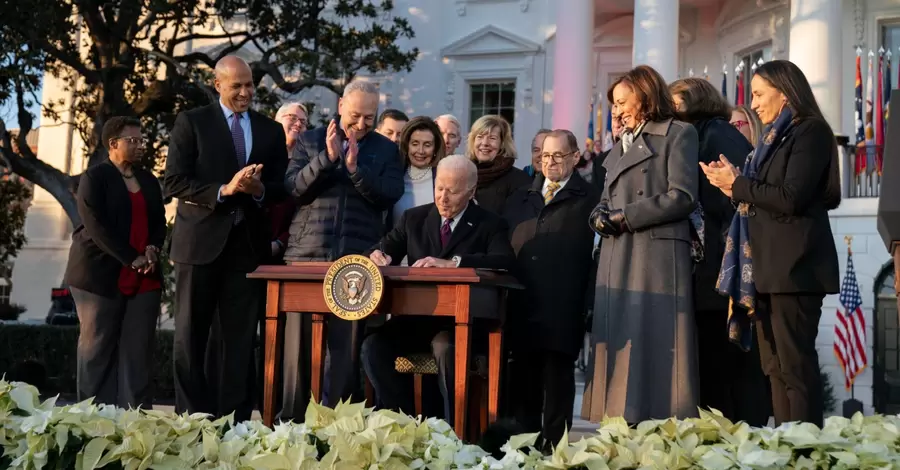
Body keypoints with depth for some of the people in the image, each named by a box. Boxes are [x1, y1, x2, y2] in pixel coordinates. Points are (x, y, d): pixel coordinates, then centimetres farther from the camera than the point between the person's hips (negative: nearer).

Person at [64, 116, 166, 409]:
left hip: (144, 277, 5)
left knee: (139, 351, -1)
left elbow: (159, 222, 17)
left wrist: (153, 248, -5)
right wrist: (132, 259, -15)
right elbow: (97, 225, -12)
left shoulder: (149, 181, 17)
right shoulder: (94, 178, -2)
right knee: (98, 349, 0)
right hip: (101, 275, -5)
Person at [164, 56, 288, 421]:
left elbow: (282, 188, 9)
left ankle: (234, 420, 10)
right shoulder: (191, 122, 2)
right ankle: (190, 418, 11)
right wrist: (224, 190, -18)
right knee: (190, 337, 3)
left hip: (248, 244, 3)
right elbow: (174, 183, -7)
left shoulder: (271, 130, 12)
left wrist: (259, 190, -12)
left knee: (240, 338, 5)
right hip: (200, 241, -2)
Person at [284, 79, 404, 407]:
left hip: (357, 258, 0)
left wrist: (355, 168, -15)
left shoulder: (386, 150, 10)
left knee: (346, 347, -1)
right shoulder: (311, 141, 11)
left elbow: (390, 196, -2)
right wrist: (327, 157, -13)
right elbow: (293, 188, -1)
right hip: (308, 254, 1)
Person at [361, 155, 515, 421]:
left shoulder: (489, 225, 2)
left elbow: (504, 261, -16)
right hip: (415, 317, 4)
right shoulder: (414, 218, 15)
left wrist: (452, 262, -28)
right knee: (373, 346, -22)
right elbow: (387, 248, 16)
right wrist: (378, 255, -11)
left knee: (447, 349, -36)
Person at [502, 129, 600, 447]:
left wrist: (589, 303, -11)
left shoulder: (589, 199, 3)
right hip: (522, 306, 5)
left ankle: (555, 446, 8)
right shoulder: (520, 199, 18)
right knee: (524, 381, 9)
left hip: (562, 309, -4)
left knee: (557, 380, 2)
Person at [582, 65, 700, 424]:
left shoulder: (677, 134, 2)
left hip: (657, 256, -7)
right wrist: (601, 218, -2)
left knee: (654, 342, -9)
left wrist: (625, 217, -10)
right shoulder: (620, 147, 25)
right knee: (620, 342, 2)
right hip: (618, 260, 7)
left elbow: (682, 197, -10)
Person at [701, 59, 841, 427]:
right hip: (767, 267, 9)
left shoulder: (810, 131, -5)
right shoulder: (775, 137, 21)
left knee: (795, 366, -9)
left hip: (793, 266, -9)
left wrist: (738, 184, -8)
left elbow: (791, 198, -17)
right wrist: (737, 188, 3)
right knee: (775, 368, 7)